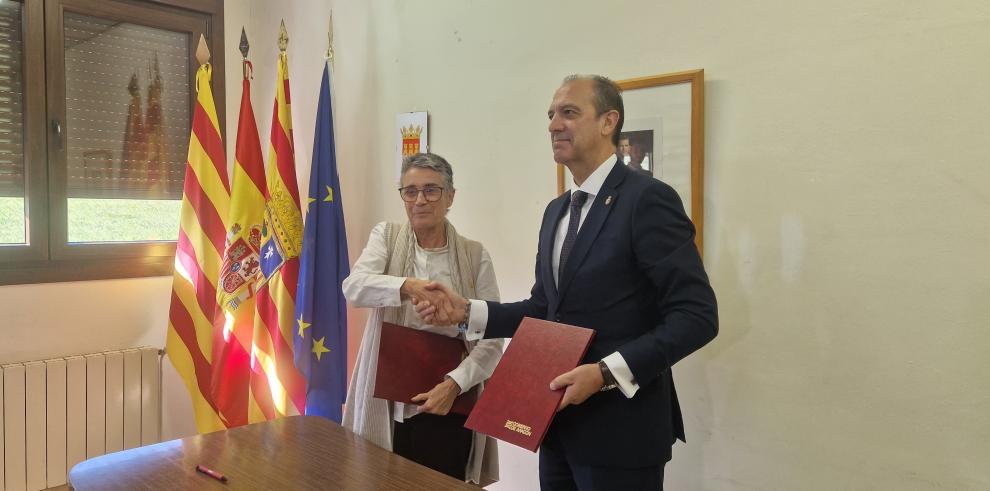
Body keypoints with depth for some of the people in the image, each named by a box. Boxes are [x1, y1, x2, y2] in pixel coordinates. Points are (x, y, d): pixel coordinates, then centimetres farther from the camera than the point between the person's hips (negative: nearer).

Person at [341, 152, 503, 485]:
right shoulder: (386, 237, 2)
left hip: (447, 408, -1)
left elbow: (492, 338, -5)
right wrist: (408, 286, -33)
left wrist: (453, 384, -18)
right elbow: (354, 287, -16)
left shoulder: (475, 255, -2)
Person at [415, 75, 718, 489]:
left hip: (620, 427, -7)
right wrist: (467, 311, 2)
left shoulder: (648, 199, -14)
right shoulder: (556, 210, 12)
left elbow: (696, 315, -18)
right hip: (560, 421, 8)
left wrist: (608, 372, -25)